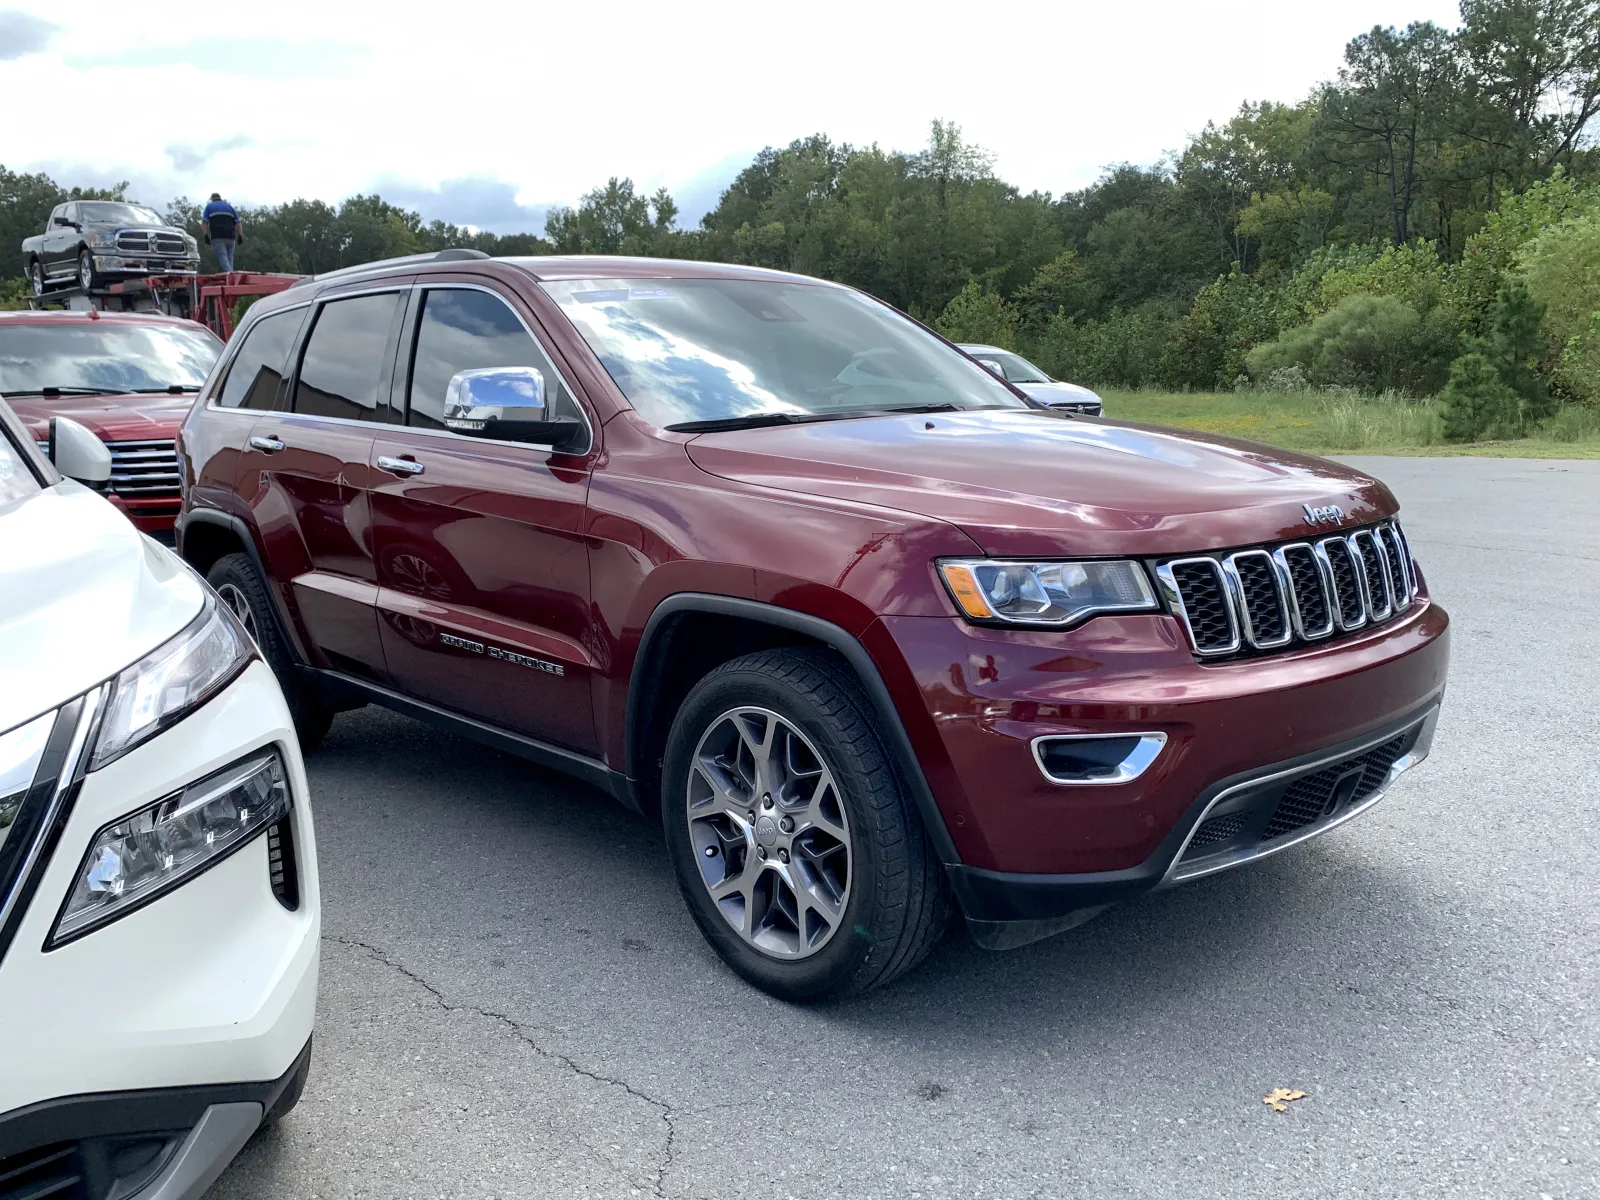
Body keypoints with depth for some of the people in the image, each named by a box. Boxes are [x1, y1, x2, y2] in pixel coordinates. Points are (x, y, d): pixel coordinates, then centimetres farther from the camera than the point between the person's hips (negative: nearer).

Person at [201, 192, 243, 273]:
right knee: (229, 258, 11)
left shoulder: (209, 207, 13)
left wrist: (206, 236, 0)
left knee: (223, 257, -12)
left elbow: (204, 223, 2)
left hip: (217, 237, -3)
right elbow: (238, 222, 13)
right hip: (230, 237, 3)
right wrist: (240, 235, 12)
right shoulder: (230, 207, 21)